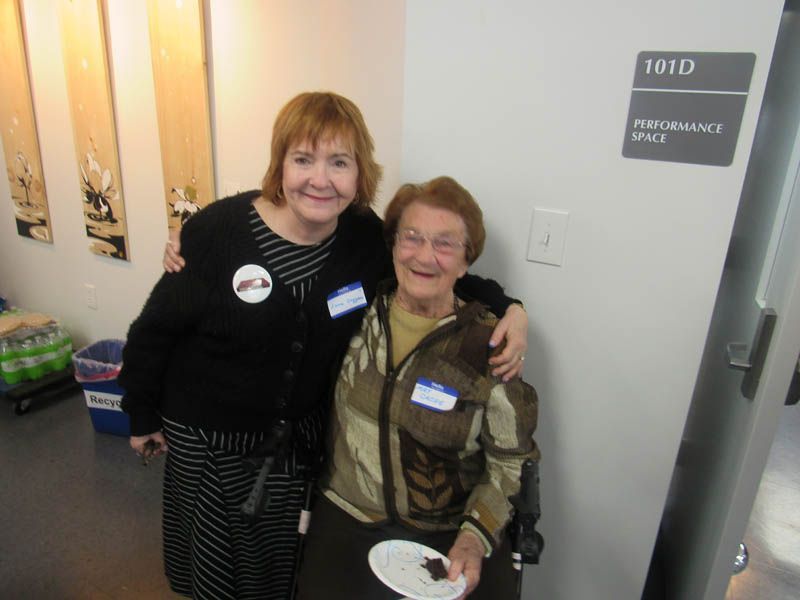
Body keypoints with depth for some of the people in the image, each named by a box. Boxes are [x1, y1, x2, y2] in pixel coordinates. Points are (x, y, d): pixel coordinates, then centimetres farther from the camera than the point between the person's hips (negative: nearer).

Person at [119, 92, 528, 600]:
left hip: (304, 437, 3)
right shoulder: (217, 231, -22)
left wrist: (507, 307, -16)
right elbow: (155, 329, -9)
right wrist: (142, 417, 2)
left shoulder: (367, 236, -14)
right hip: (210, 439, -2)